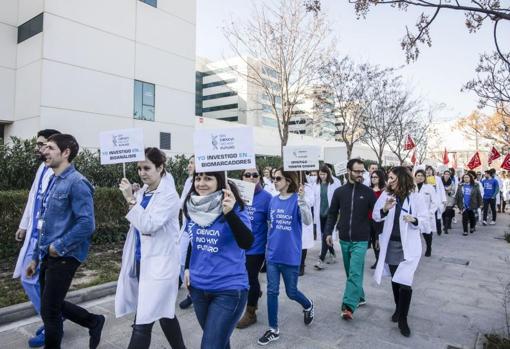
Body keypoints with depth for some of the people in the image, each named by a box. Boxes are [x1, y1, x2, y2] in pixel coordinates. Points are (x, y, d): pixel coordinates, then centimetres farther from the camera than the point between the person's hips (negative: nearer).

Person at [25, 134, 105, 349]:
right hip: (48, 256, 9)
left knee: (49, 311, 4)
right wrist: (36, 257, 17)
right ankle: (94, 322, 37)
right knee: (53, 304, 19)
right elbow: (45, 224, 16)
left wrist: (59, 247, -16)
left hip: (64, 257, -9)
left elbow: (87, 224, -24)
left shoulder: (76, 183, -17)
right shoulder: (53, 181, 11)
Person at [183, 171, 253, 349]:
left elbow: (247, 243, -31)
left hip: (229, 289, -5)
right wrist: (187, 267, 13)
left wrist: (230, 213, -42)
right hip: (198, 286, 6)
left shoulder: (235, 208, -16)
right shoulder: (192, 208, 0)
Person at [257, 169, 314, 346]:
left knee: (291, 292, 11)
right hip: (272, 254, 5)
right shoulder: (273, 201, 3)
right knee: (272, 291, 8)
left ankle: (308, 305, 44)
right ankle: (273, 329, 23)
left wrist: (302, 200, -40)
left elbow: (308, 222, -27)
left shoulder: (297, 200, -13)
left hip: (290, 255, -4)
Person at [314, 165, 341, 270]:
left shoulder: (334, 185, -8)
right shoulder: (317, 185, 4)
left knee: (326, 236, -8)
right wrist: (315, 214, 6)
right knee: (324, 236, 14)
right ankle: (332, 254, 36)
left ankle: (321, 260, -5)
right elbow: (315, 200, 7)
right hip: (320, 214, 5)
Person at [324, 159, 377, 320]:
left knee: (355, 272, -10)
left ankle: (348, 306, -9)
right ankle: (360, 297, 33)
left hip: (360, 240, -3)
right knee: (350, 272, 15)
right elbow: (332, 213, 6)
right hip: (344, 239, 3)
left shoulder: (368, 192, -4)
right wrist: (329, 232, 0)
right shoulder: (339, 191, 1)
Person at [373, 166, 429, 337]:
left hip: (408, 246, -3)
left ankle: (403, 319, 8)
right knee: (395, 279, 16)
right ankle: (398, 308, 38)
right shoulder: (386, 195, -2)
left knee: (405, 281, -8)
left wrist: (414, 220, -25)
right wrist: (384, 209, -23)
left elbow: (425, 220, -5)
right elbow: (376, 216, -3)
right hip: (390, 244, 3)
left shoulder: (416, 197, -8)